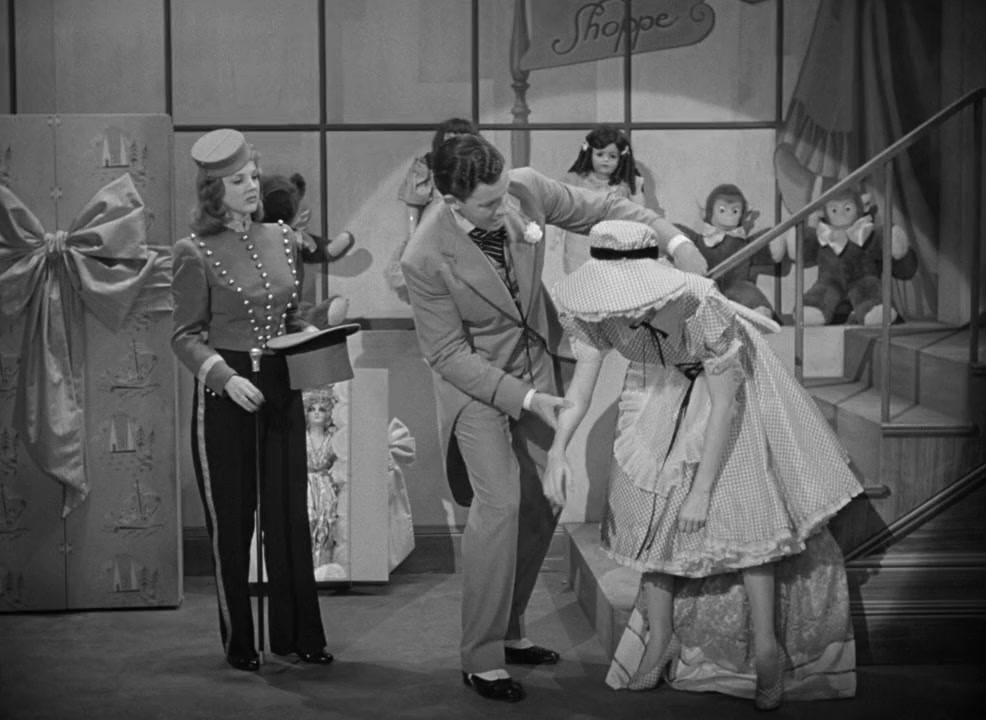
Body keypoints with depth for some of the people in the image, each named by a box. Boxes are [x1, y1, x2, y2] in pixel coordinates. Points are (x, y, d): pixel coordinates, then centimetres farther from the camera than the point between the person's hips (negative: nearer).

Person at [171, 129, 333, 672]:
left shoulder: (282, 240, 8)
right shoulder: (195, 252, -8)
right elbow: (186, 336, -7)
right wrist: (226, 377, -21)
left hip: (281, 387, 5)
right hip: (225, 393, -4)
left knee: (290, 513, 7)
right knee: (232, 520, 4)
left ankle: (295, 635, 17)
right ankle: (238, 642, 16)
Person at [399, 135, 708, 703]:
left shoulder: (527, 189, -18)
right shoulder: (426, 260, -28)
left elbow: (603, 209, -4)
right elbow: (448, 353, -20)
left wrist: (675, 240, -17)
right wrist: (524, 399, -25)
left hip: (537, 362, 6)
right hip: (474, 378, -6)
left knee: (543, 505, 9)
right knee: (500, 503, -17)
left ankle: (509, 631, 25)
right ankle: (482, 659, -4)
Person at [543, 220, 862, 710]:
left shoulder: (701, 307, -40)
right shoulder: (594, 310, -26)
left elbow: (724, 405, -32)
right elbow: (581, 385, -19)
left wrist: (702, 491, -28)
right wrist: (557, 451, -36)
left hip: (726, 380, -4)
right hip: (660, 387, 5)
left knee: (743, 507, -8)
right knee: (649, 504, 3)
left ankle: (766, 643, 5)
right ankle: (660, 637, 17)